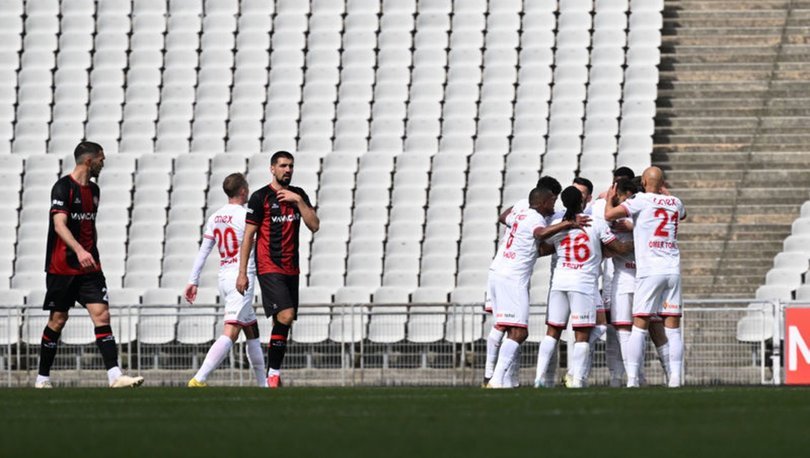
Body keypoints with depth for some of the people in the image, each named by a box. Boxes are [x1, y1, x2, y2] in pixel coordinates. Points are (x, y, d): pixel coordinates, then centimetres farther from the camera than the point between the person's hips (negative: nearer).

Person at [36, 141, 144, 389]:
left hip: (88, 267, 6)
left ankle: (115, 375, -16)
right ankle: (42, 378, 15)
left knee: (101, 314, -8)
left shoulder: (93, 190, 14)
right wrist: (80, 251, -34)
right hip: (61, 267, -6)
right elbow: (59, 225, -22)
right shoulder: (63, 187, -10)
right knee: (58, 320, 1)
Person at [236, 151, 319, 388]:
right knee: (285, 316, -20)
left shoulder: (298, 195, 12)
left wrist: (298, 201, -8)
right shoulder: (260, 197, -3)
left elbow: (314, 225, 3)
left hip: (291, 269, 6)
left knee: (284, 322, 5)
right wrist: (242, 272, -6)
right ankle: (274, 373, -14)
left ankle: (272, 374, 13)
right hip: (269, 268, -6)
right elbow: (248, 235, -3)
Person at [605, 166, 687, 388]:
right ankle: (675, 377, 0)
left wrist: (610, 198, 9)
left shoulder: (642, 201, -3)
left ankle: (632, 378, -7)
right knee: (673, 327, 4)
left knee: (639, 326, -2)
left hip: (649, 270, -4)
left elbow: (610, 215, -11)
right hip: (673, 270, 4)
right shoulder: (675, 203, 12)